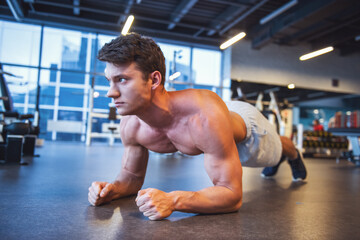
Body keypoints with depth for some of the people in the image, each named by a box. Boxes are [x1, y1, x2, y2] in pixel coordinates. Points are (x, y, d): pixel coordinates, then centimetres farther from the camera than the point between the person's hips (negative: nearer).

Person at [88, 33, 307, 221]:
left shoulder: (205, 114, -53)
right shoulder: (131, 125, -33)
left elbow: (233, 195, -47)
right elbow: (131, 178, -16)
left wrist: (172, 200, -62)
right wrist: (111, 189, -39)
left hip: (246, 123, -4)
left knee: (273, 153, 33)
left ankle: (294, 154, 72)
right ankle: (278, 160, 77)